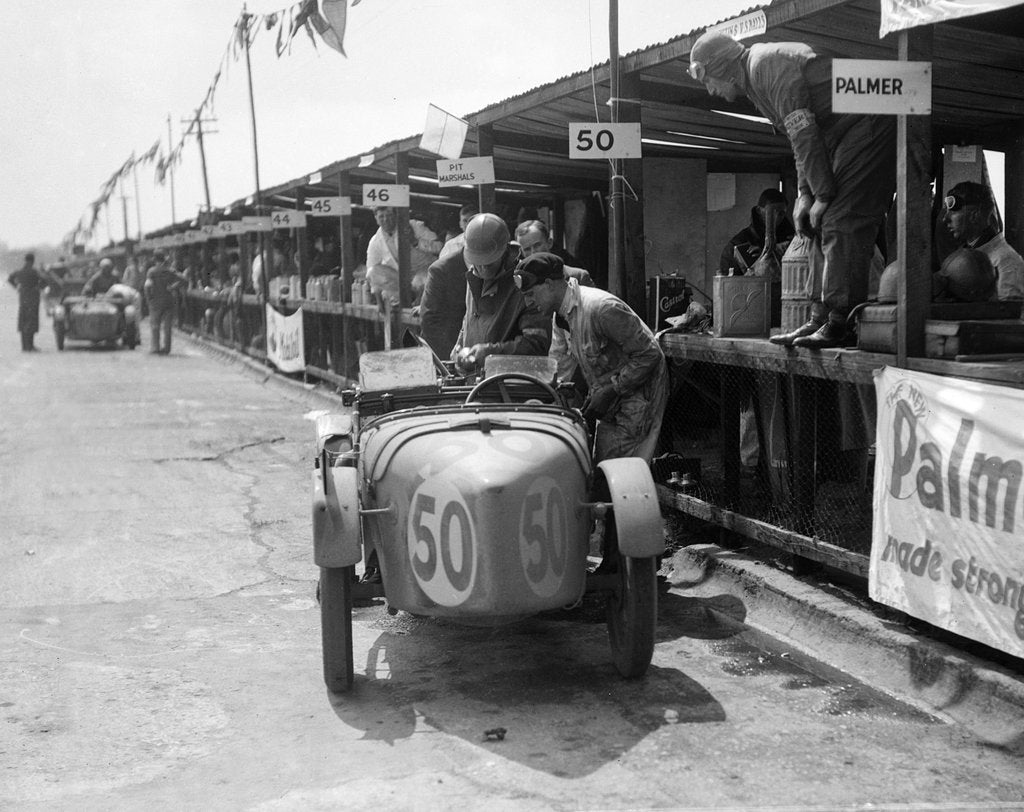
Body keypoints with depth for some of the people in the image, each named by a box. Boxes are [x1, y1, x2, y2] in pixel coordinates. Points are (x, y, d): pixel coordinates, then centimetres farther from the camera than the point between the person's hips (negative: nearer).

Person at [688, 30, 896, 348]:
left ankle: (842, 323, -17)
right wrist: (805, 194, 11)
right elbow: (802, 136, 22)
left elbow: (805, 133, -19)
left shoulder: (768, 63, -13)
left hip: (867, 126, -11)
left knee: (843, 222, -15)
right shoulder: (757, 75, 19)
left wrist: (823, 195, -15)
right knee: (833, 225, 9)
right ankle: (826, 320, 10)